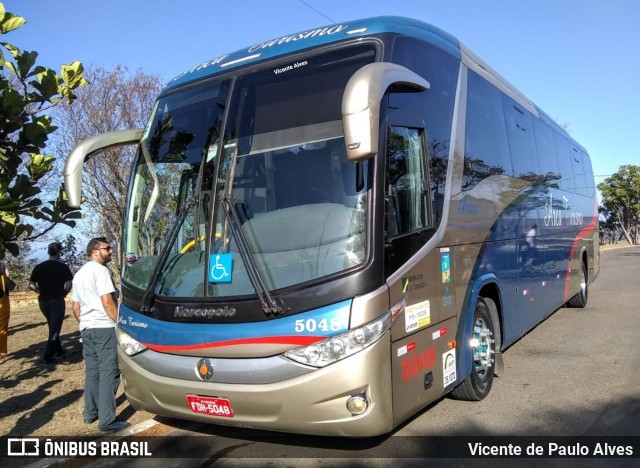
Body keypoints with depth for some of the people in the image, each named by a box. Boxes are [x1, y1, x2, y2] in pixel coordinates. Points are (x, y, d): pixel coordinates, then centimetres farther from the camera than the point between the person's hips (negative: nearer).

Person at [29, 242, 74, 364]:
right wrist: (63, 294, 2)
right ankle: (47, 357, -4)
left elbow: (31, 285, 1)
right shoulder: (63, 267, -7)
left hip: (43, 301, 5)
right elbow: (68, 285, -14)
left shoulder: (38, 267, 4)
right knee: (55, 328, 1)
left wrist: (41, 292, 12)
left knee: (52, 327, 22)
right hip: (57, 301, -5)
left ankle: (58, 350, 31)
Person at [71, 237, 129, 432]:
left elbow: (75, 307, 20)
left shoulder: (79, 274, 18)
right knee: (108, 372, -6)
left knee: (92, 370, 16)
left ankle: (90, 413, 23)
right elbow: (107, 301, -17)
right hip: (104, 327, -9)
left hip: (87, 329, 9)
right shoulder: (99, 270, -10)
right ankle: (107, 420, -6)